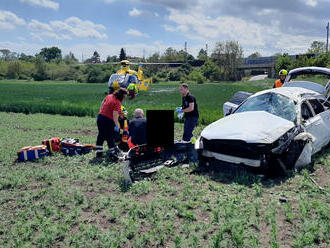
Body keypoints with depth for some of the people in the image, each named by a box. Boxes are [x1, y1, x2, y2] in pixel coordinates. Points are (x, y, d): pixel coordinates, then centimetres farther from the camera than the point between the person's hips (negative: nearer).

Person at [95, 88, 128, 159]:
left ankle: (98, 153, 24)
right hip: (108, 120, -8)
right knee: (110, 138, 2)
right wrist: (117, 125, -25)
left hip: (100, 117, 8)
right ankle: (113, 153, 9)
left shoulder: (109, 96, 8)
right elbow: (115, 115, -25)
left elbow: (102, 104, 20)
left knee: (101, 136, 17)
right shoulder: (117, 103, -17)